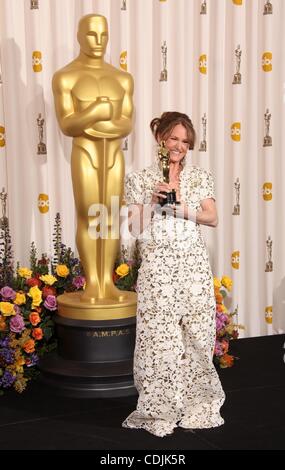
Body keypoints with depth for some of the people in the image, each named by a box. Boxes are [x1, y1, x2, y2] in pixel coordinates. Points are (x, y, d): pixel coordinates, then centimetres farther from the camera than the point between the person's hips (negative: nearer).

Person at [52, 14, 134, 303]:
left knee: (110, 219, 4)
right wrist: (99, 112, -22)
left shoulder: (122, 79, 9)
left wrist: (90, 126, -14)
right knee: (88, 220, -3)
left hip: (113, 156, 4)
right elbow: (67, 127, -10)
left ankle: (107, 282, 11)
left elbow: (127, 125, 1)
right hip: (84, 157, -4)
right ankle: (92, 284, 6)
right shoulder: (64, 77, -3)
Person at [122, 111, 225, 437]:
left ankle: (197, 405, 21)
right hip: (157, 269, -2)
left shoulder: (200, 178, 10)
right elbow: (137, 230, 0)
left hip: (194, 267, 2)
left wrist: (179, 207, -12)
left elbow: (212, 218, -1)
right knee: (159, 339, 0)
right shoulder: (140, 179, 3)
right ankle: (160, 410, 14)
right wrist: (152, 201, -13)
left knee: (196, 336, 6)